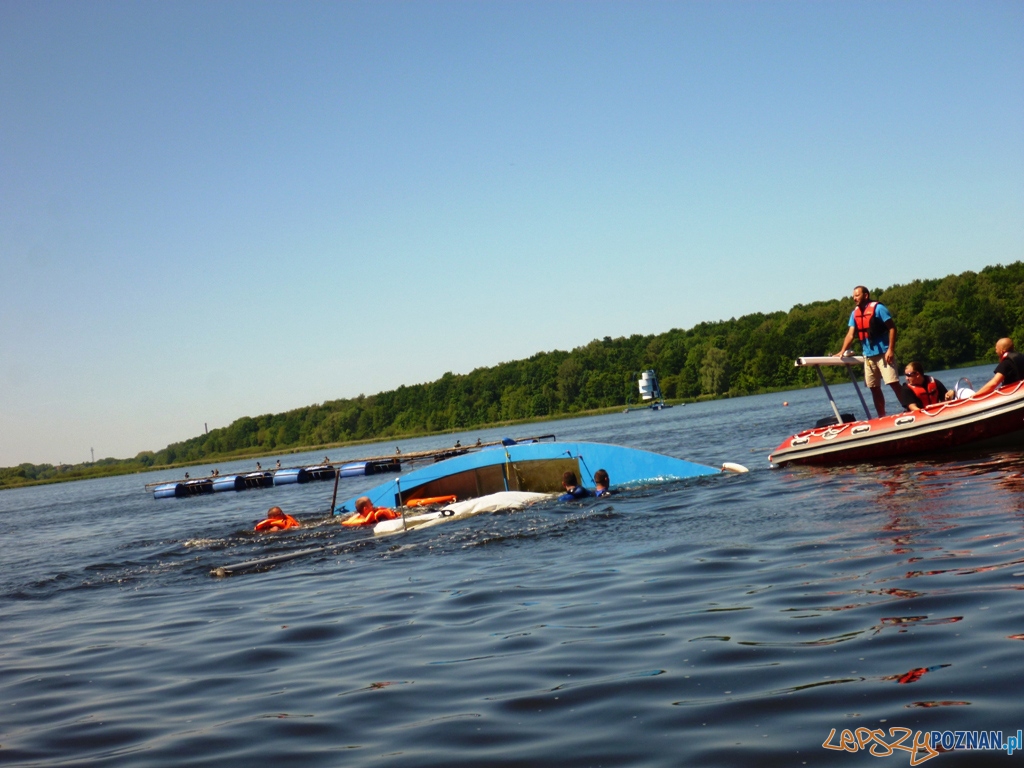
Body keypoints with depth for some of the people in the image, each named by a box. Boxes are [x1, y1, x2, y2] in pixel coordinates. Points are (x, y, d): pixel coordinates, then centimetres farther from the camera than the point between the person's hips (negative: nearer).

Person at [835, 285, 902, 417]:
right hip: (868, 356, 6)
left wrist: (891, 349, -17)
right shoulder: (855, 313, 11)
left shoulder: (878, 308, -6)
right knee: (874, 388, 7)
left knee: (894, 383, -12)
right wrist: (842, 351, -9)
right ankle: (882, 417, 12)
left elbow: (892, 328, -9)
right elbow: (850, 334, 6)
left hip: (883, 353, -6)